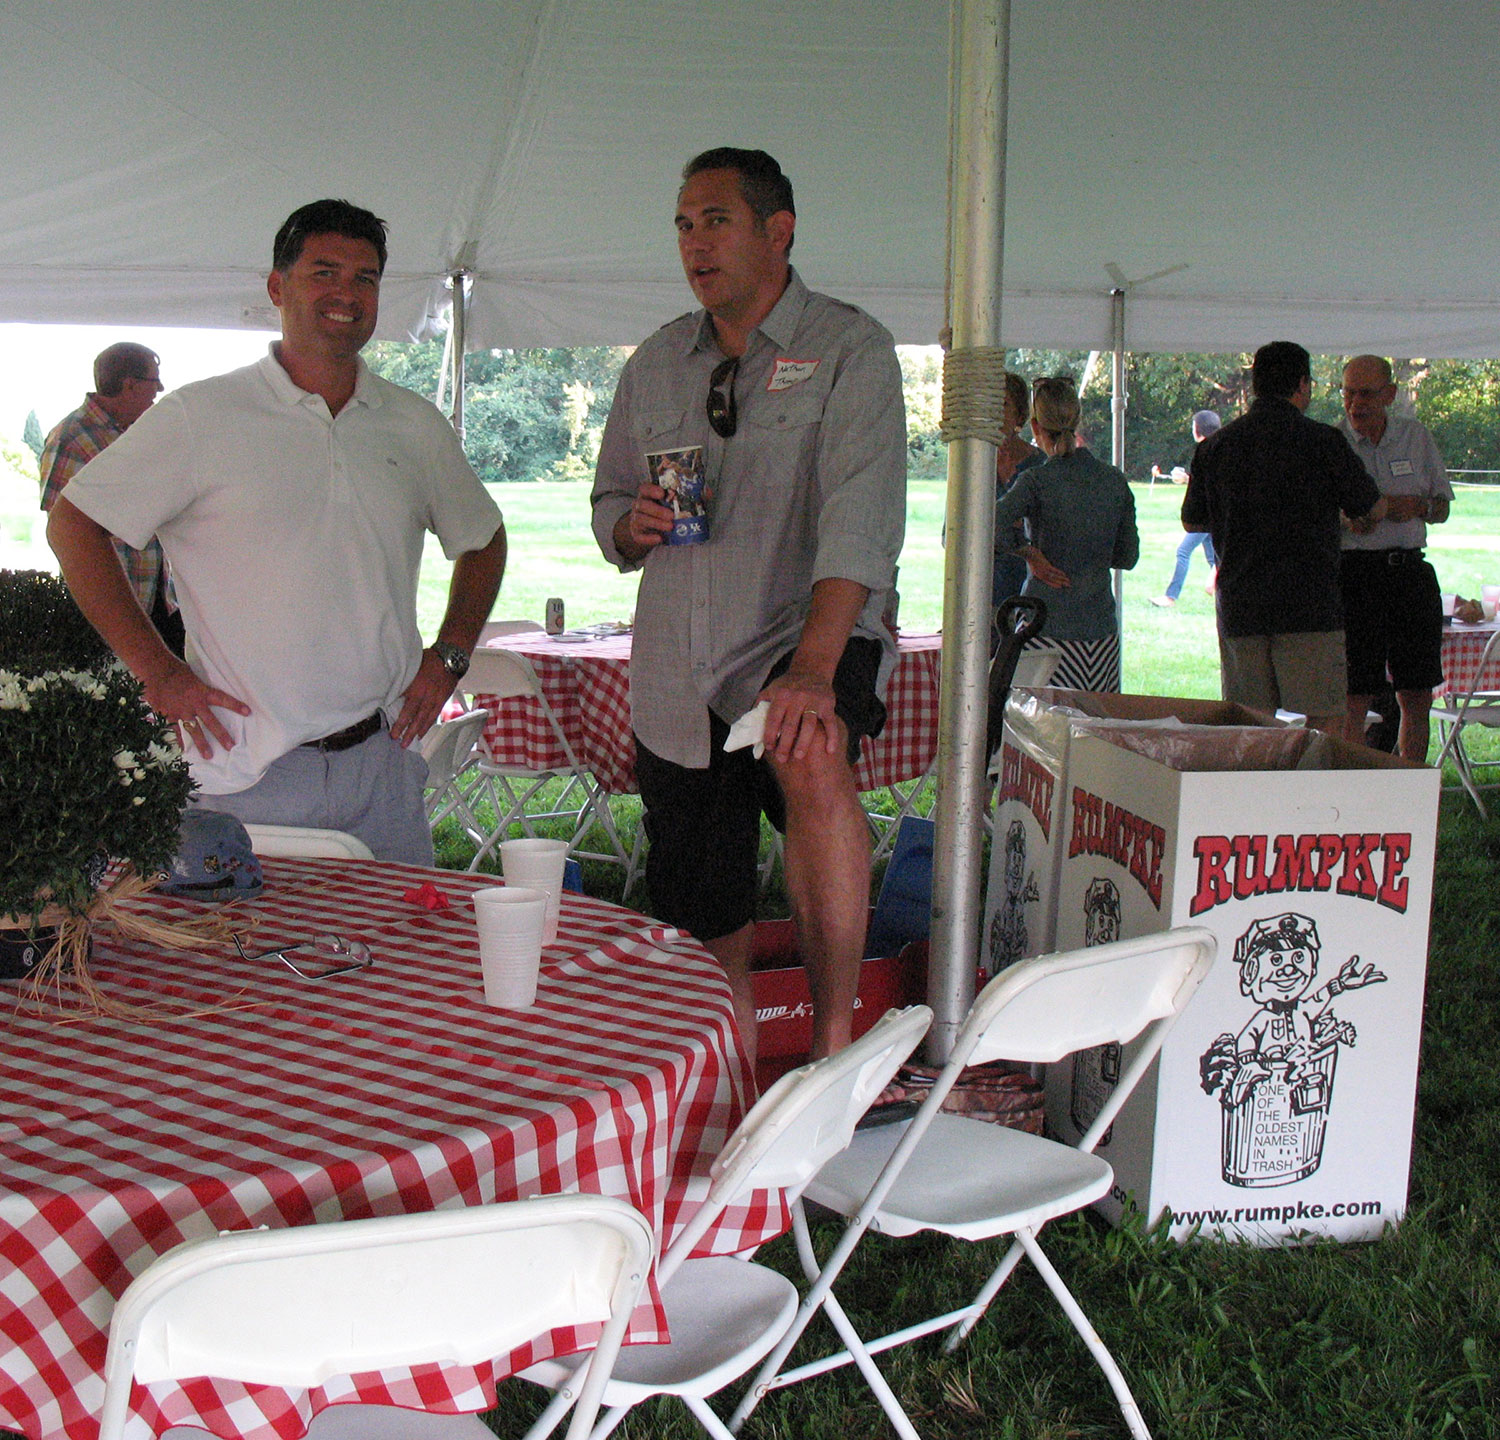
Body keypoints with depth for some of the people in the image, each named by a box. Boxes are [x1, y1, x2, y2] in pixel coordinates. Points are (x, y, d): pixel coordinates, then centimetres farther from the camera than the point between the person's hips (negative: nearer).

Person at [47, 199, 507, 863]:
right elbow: (73, 524, 0)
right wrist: (156, 670, -6)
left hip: (383, 762, 4)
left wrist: (448, 656, 10)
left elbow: (482, 539, 24)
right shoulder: (201, 416, -2)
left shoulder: (416, 425, 10)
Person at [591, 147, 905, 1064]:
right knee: (710, 946, 8)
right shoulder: (657, 363, 12)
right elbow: (610, 508, 21)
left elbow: (860, 524, -19)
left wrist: (812, 668, -33)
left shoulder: (849, 351, -5)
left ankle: (835, 1046, -30)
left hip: (808, 640, -5)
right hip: (677, 681, 5)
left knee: (813, 760, -39)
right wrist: (633, 527, -5)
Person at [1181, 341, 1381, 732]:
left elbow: (1191, 521, 18)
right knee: (1325, 725, 1)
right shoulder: (1323, 441, -5)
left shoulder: (1214, 447, 6)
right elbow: (1374, 509, 5)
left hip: (1238, 608, 4)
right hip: (1309, 604, -4)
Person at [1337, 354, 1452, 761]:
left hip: (1411, 572, 4)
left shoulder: (1416, 436, 11)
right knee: (1355, 698, -6)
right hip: (1353, 572, -4)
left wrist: (1419, 506, -6)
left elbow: (1443, 505, 16)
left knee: (1418, 698, 7)